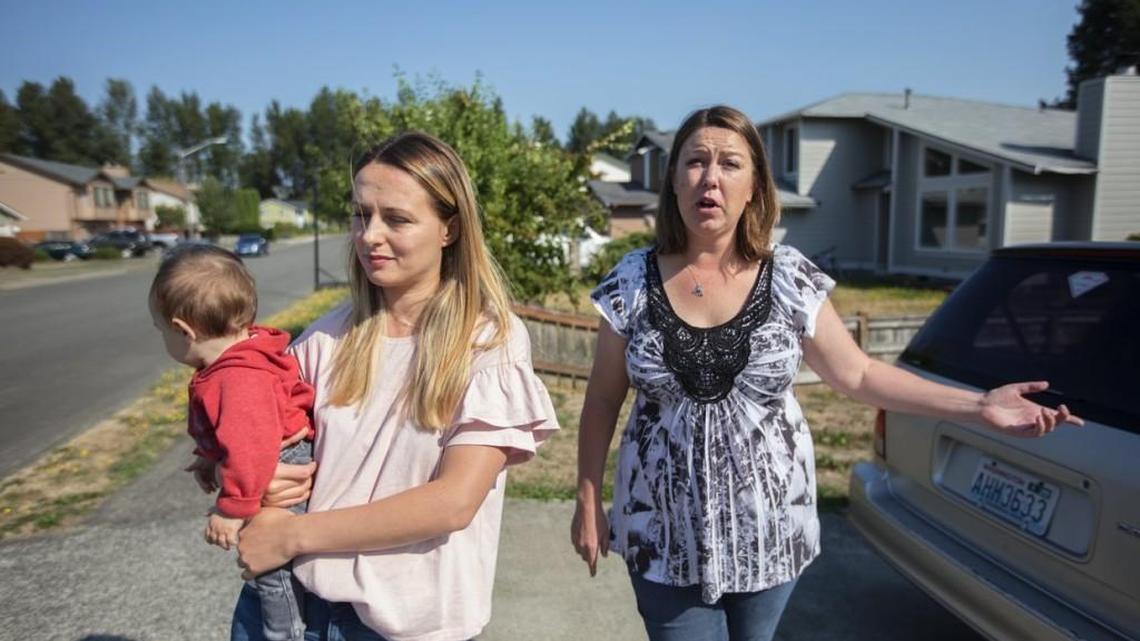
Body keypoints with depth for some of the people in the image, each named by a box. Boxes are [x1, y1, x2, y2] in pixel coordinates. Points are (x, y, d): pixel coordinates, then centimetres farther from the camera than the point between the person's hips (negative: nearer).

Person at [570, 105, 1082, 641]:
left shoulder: (790, 278, -7)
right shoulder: (633, 282, -8)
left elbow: (857, 374, 1)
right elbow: (603, 401, 0)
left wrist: (977, 406, -5)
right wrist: (588, 500, 1)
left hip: (768, 527, 1)